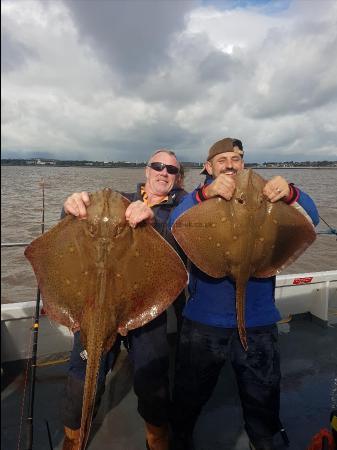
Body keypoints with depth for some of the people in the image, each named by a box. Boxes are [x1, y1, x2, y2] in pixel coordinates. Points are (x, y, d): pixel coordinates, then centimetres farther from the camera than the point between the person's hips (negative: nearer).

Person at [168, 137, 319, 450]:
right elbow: (175, 225, -18)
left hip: (258, 323, 1)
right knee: (188, 400, 18)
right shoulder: (199, 198, 2)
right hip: (204, 322, 0)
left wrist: (290, 194, -31)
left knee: (262, 405, 19)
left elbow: (311, 219, -9)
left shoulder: (265, 198, 4)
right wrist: (206, 193, -36)